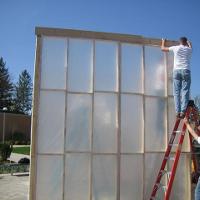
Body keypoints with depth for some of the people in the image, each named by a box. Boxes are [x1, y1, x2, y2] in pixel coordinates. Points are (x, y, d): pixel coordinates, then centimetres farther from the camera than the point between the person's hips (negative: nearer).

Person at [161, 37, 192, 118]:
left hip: (176, 71, 0)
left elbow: (163, 48, 25)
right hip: (186, 71, 0)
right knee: (185, 92, -7)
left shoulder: (175, 48, 11)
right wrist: (189, 42, 62)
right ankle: (183, 112, -19)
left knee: (177, 92, -2)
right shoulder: (189, 49, 16)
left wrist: (163, 41, 44)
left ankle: (178, 112, -12)